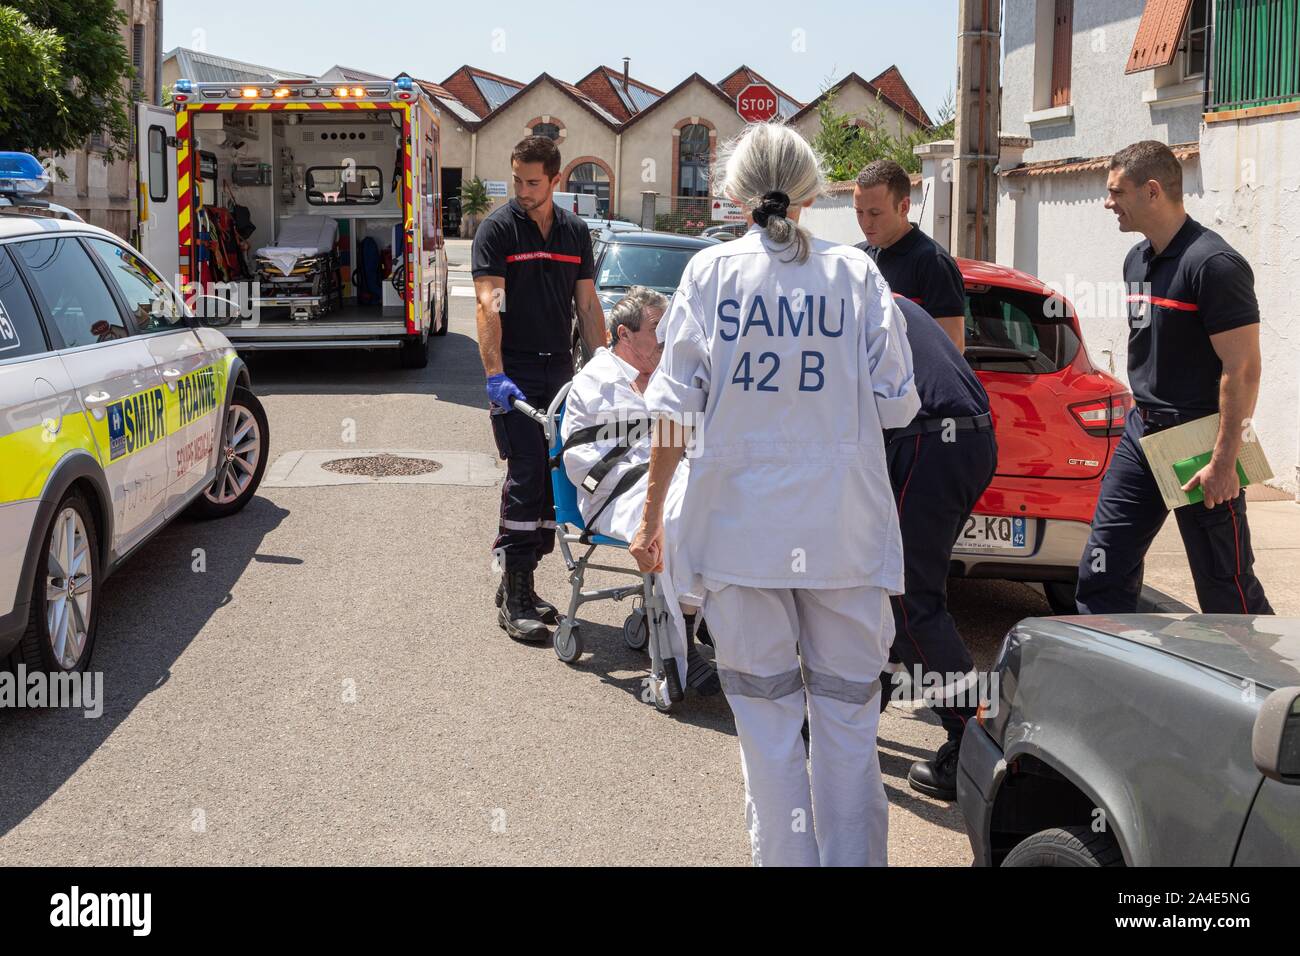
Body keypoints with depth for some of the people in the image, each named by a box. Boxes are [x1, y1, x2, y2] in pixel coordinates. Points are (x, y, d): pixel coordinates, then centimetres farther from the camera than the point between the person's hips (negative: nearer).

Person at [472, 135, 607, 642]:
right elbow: (489, 304, -13)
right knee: (526, 477, -11)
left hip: (561, 372, 6)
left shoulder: (575, 230, 12)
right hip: (515, 374, -6)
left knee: (555, 478, 6)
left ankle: (520, 585, 16)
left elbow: (587, 305, 16)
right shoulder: (498, 227, -4)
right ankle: (513, 597, -6)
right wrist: (494, 374, -23)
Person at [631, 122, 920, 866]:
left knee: (766, 715, 7)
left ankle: (786, 855, 13)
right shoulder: (856, 273, 2)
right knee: (848, 709, 9)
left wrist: (653, 515, 8)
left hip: (740, 520, 0)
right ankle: (851, 857, 13)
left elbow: (676, 408, 0)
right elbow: (896, 404, 2)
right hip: (843, 525, 0)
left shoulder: (711, 271, 1)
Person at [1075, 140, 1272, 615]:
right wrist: (1141, 417, 18)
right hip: (1141, 433, 8)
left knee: (1227, 592, 1)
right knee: (1102, 573, 6)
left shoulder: (1213, 264, -17)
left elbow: (1243, 369, -19)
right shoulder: (1137, 260, 10)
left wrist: (1223, 463, -21)